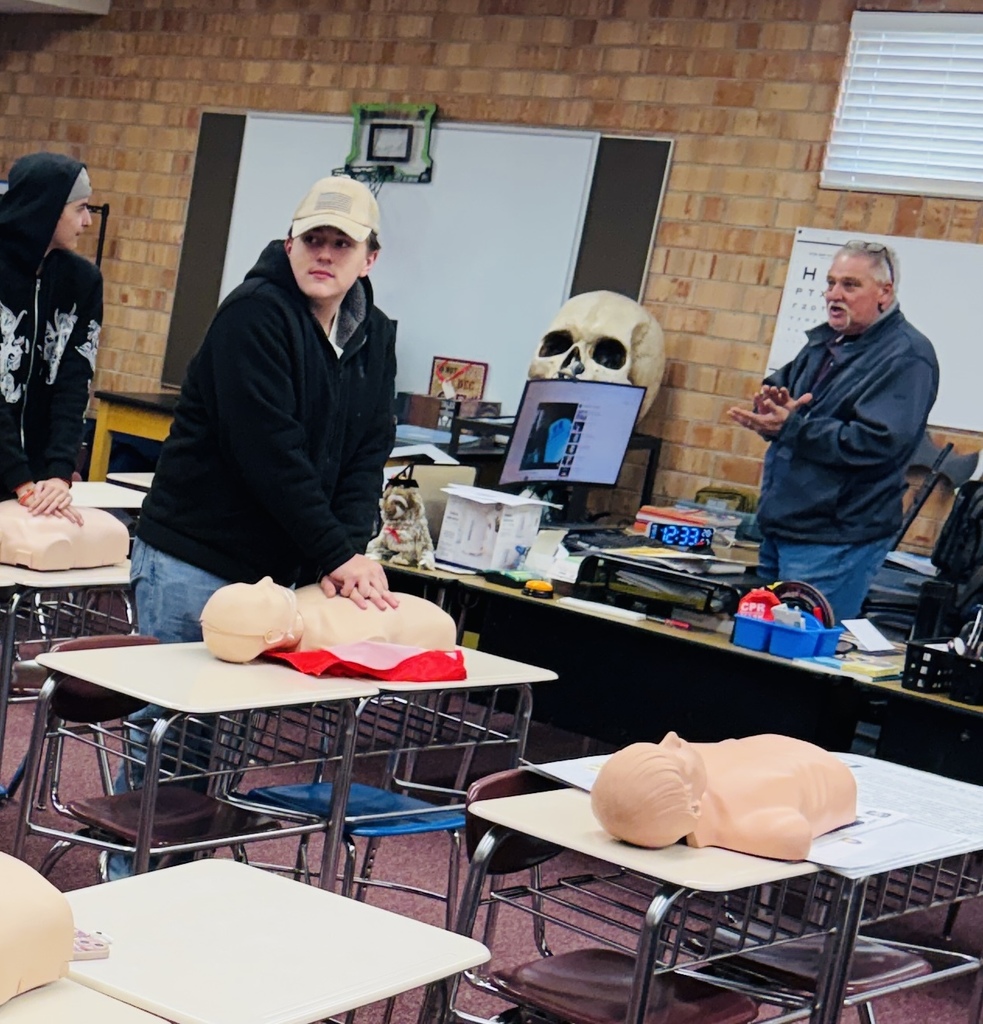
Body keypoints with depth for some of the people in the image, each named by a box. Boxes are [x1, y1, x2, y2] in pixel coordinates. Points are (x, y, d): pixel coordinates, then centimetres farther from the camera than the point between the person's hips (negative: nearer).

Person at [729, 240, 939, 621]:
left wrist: (791, 427, -26)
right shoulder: (825, 340, 14)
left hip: (833, 545, -9)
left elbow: (877, 443, -23)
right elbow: (778, 386, 22)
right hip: (778, 529, 9)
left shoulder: (906, 357, -13)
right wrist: (771, 404, -4)